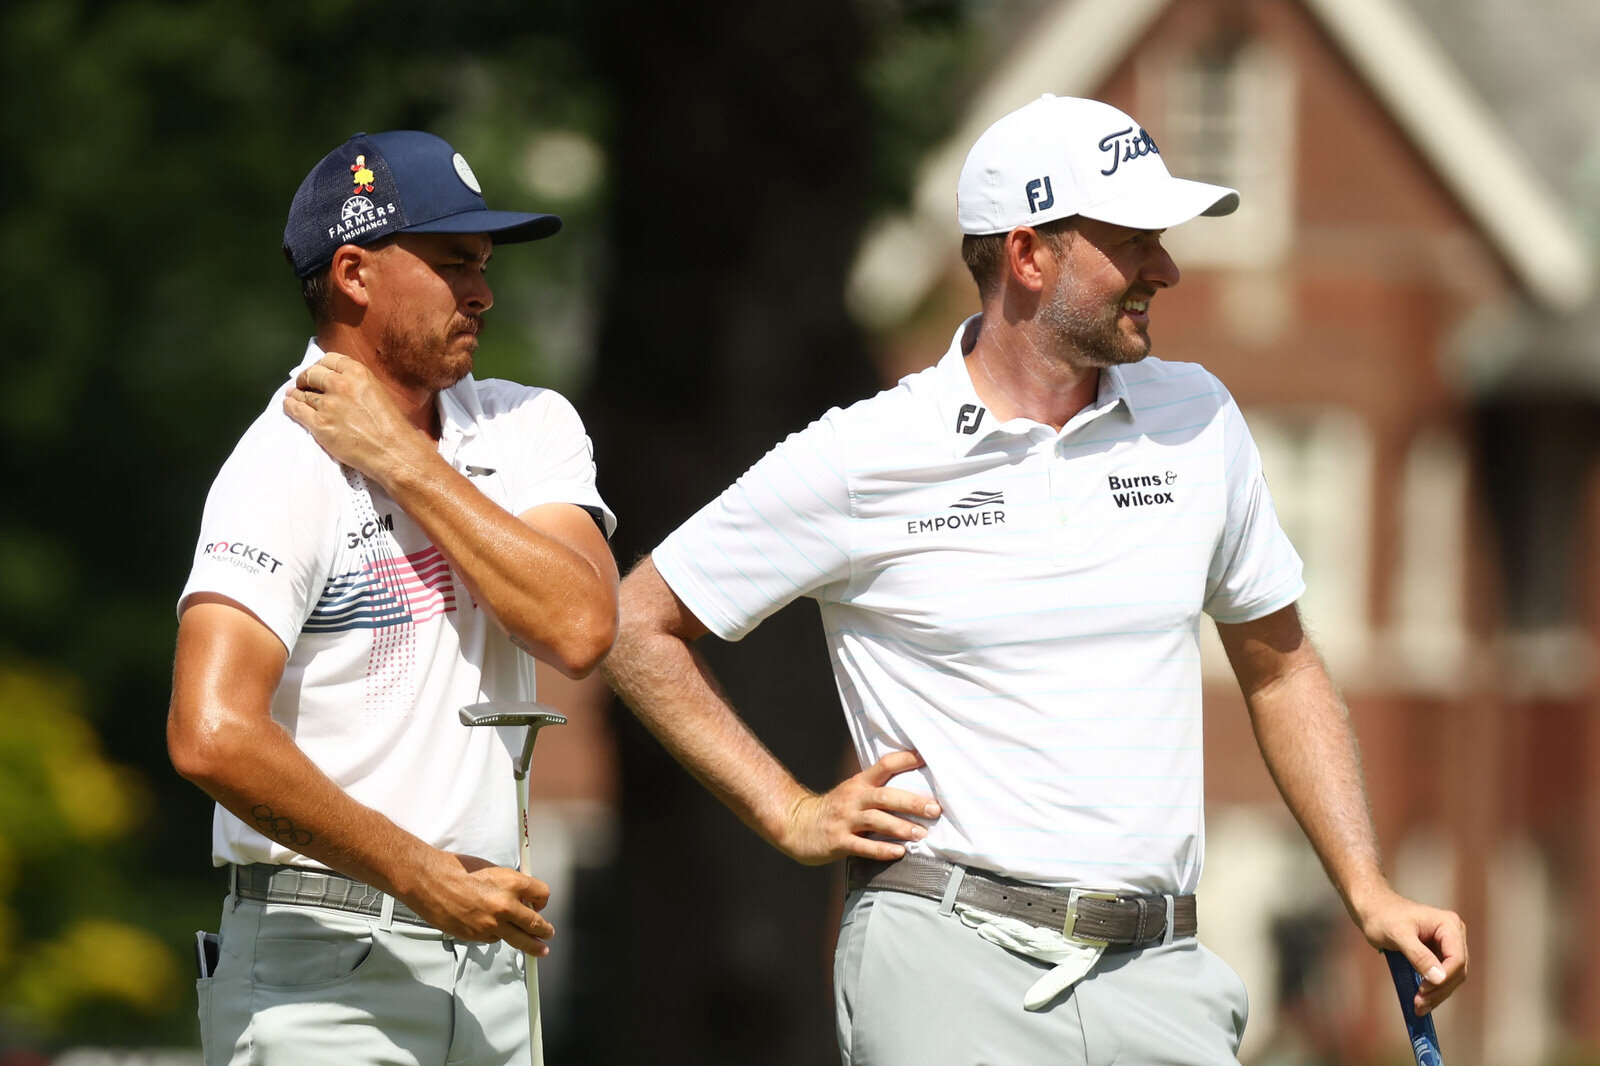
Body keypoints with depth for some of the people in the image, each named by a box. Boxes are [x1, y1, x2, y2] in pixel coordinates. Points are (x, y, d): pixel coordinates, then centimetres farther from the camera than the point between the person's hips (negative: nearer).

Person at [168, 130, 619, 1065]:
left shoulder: (530, 429, 10)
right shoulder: (289, 468, -11)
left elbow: (579, 632, -8)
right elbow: (212, 735, -23)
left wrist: (404, 462, -10)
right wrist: (423, 877, -17)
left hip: (486, 956, 6)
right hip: (324, 979, -6)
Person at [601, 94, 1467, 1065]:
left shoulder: (1196, 420, 10)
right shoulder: (859, 459, -2)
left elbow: (1280, 666, 19)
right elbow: (640, 629, 7)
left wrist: (1366, 888, 10)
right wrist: (791, 816, 3)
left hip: (1159, 982, 4)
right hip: (949, 973, -4)